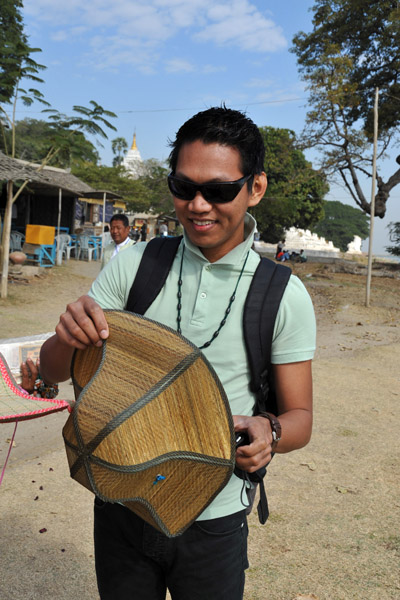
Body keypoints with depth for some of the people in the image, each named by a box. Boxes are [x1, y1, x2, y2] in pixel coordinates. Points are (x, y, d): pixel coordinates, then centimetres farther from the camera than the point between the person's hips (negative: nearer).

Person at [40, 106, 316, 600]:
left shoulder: (285, 296, -10)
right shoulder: (133, 266, -6)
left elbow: (300, 416, -2)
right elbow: (53, 371, -2)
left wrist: (269, 432, -25)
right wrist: (69, 337, -25)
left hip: (213, 521, -1)